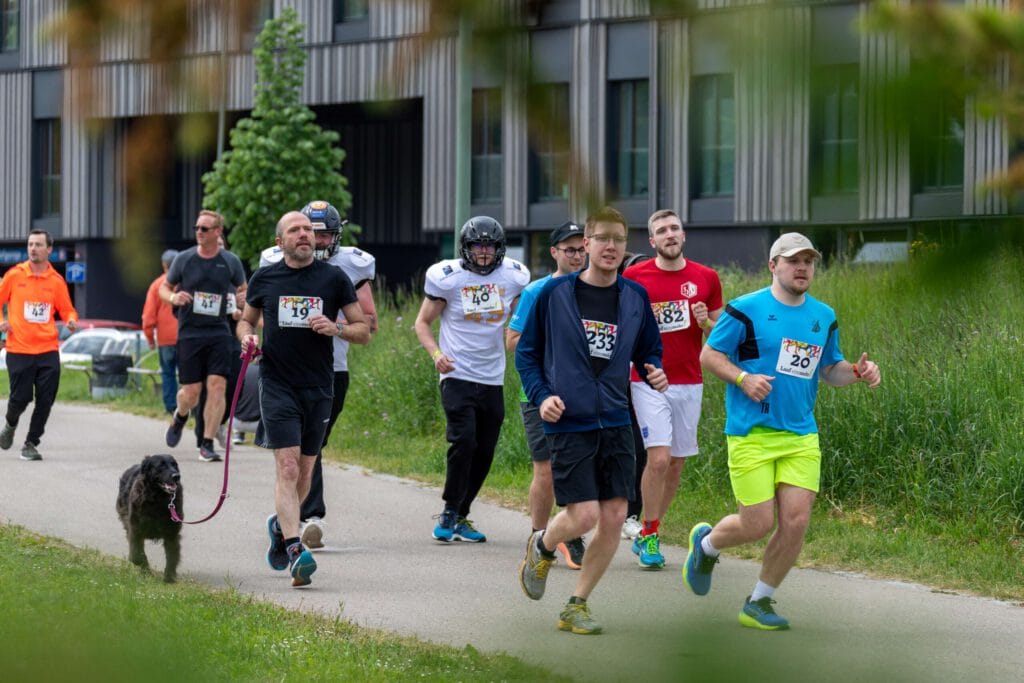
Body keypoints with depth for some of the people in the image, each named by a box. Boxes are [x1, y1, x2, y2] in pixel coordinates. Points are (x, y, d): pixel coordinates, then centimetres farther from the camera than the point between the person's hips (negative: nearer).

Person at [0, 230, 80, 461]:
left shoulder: (56, 281, 4)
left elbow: (66, 309, 11)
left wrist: (71, 320, -10)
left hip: (48, 350, 1)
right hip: (19, 349, -1)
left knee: (45, 400, -3)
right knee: (21, 397, -2)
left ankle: (31, 444, 11)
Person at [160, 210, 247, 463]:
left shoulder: (231, 262, 3)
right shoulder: (184, 259, 2)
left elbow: (242, 290, 17)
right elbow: (164, 288, 13)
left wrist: (243, 299, -7)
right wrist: (173, 297, -10)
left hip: (219, 333, 0)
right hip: (189, 334, 0)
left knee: (217, 386, -12)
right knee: (191, 391, 1)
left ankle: (207, 444, -4)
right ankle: (180, 416, 37)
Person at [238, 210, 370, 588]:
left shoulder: (334, 278, 3)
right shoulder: (264, 278, 4)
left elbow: (364, 331, 6)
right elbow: (247, 319, 20)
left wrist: (336, 328, -14)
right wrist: (246, 337, -2)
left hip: (319, 387, 2)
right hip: (277, 384, -2)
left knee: (304, 472, 11)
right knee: (288, 468, -14)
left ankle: (279, 524, 37)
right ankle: (295, 550, -20)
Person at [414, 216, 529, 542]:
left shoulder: (513, 276, 3)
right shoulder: (447, 277, -6)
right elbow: (423, 322, 2)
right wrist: (436, 353, -15)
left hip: (493, 379, 4)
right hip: (458, 376, -4)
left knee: (484, 453, 6)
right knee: (464, 442, -17)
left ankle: (460, 517, 20)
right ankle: (449, 513, -5)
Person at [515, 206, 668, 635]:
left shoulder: (635, 297, 6)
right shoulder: (554, 293, -4)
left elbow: (650, 351, 17)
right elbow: (526, 351, 4)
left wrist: (656, 373, -5)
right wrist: (541, 395, -10)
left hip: (616, 423, 4)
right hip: (569, 423, -4)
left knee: (614, 517, 0)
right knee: (583, 516, -12)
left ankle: (576, 606, 14)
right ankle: (541, 549, 23)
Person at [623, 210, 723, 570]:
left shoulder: (706, 278, 5)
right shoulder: (634, 277, -1)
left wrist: (706, 322, -8)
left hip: (689, 384, 3)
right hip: (648, 382, -3)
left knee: (676, 464, 6)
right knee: (659, 458, -15)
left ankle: (647, 535, 19)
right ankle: (649, 535, -1)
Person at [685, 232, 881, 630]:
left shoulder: (824, 317, 11)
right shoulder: (746, 309, -6)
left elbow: (828, 369, 21)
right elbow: (709, 355, -2)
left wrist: (858, 373, 1)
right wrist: (743, 378, -18)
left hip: (801, 437, 5)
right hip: (751, 434, -5)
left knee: (795, 522, -5)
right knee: (758, 524, -6)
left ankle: (759, 603, 14)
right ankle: (706, 543, 29)